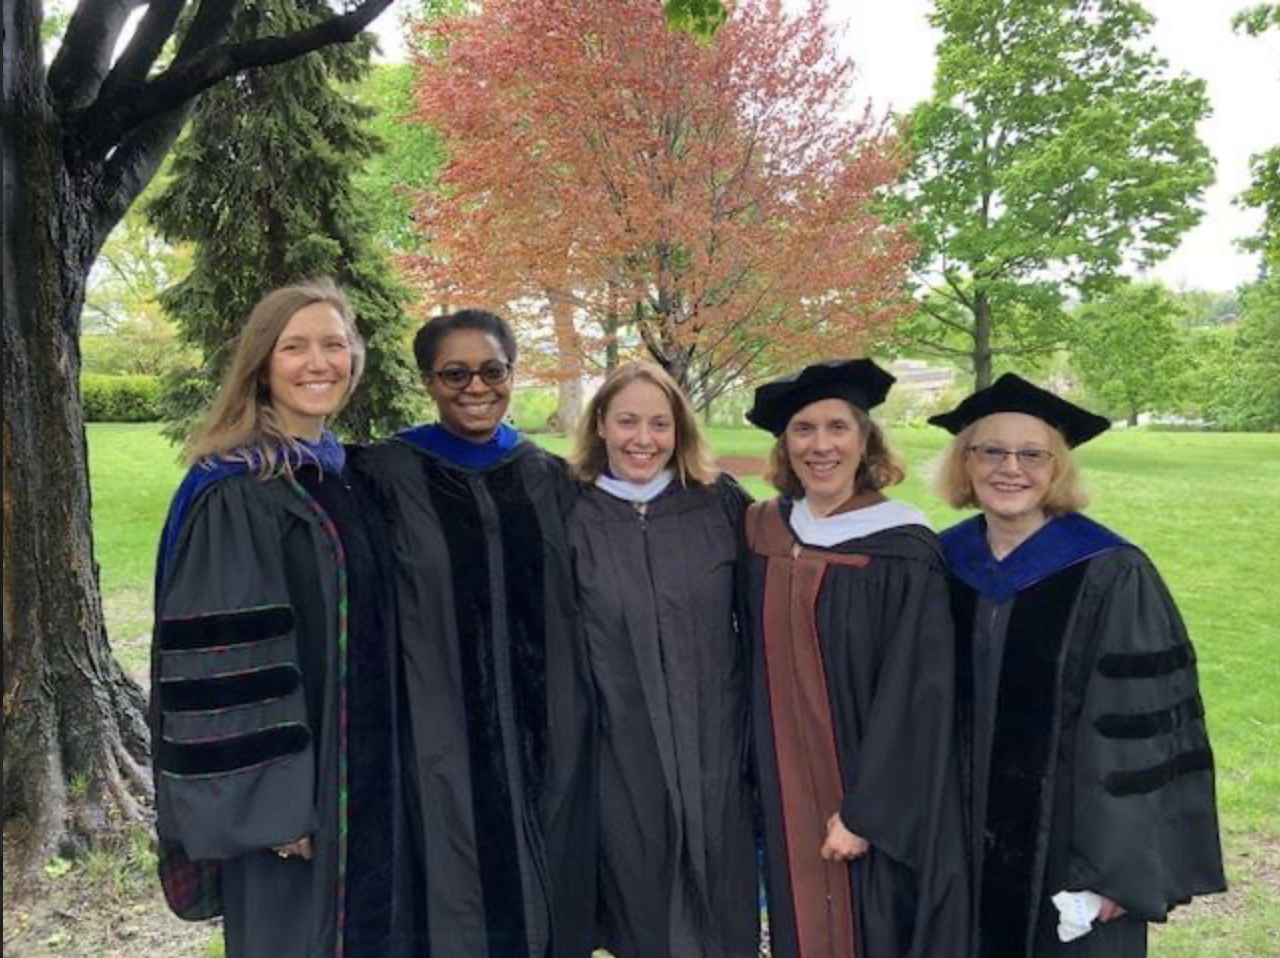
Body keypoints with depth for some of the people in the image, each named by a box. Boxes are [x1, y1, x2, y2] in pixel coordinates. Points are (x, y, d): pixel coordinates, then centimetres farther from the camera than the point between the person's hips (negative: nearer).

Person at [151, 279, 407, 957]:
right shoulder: (234, 490, -16)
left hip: (361, 762, 7)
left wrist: (384, 759, 14)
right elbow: (219, 652, -20)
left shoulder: (343, 477, 7)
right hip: (284, 773, -7)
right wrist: (268, 799, -21)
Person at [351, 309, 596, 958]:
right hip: (441, 741, -3)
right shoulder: (389, 477, -5)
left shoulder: (550, 479, 7)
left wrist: (578, 718, 10)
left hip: (547, 739, 3)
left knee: (546, 905, 14)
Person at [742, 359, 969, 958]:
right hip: (789, 792, 4)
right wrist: (760, 781, 6)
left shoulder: (902, 551, -14)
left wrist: (864, 812, -15)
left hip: (880, 809, -4)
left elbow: (914, 696, -15)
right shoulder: (761, 530, 1)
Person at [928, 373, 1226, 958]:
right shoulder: (944, 565, -1)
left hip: (1069, 839, -4)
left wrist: (1121, 867, -14)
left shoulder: (1111, 577, -14)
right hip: (963, 837, 4)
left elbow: (1142, 724, -14)